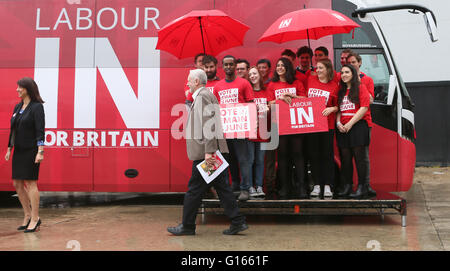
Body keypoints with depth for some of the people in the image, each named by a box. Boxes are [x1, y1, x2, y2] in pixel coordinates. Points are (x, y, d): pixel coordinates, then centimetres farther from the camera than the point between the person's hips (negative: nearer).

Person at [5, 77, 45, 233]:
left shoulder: (37, 107, -9)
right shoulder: (17, 107, 14)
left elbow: (40, 131, -15)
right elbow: (13, 130, 18)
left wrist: (40, 152, -21)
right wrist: (9, 149, 16)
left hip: (31, 150, -8)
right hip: (19, 151, 8)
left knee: (30, 183, -5)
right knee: (17, 184, 8)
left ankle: (34, 219, 5)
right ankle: (28, 215, 21)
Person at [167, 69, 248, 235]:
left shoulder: (203, 96, -10)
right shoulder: (206, 96, 22)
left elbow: (209, 124, -20)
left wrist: (208, 151, -24)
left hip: (205, 154, -10)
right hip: (215, 153, 10)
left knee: (194, 189, -1)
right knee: (222, 187, 9)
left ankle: (187, 226, 8)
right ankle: (238, 222, 9)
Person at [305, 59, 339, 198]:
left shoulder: (334, 85, 1)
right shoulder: (310, 80, 8)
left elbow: (337, 106, 4)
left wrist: (331, 109, -15)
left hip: (327, 123, -2)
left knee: (327, 154, 1)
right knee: (314, 154, 5)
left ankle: (327, 186, 7)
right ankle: (317, 185, 11)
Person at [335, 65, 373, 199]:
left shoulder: (361, 87, 1)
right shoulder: (341, 91, 18)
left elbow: (364, 107, -8)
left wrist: (350, 123, -12)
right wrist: (338, 123, -1)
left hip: (358, 125, -6)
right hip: (343, 128, 6)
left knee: (360, 157, -6)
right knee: (345, 157, 5)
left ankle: (362, 187, -3)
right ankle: (347, 186, 11)